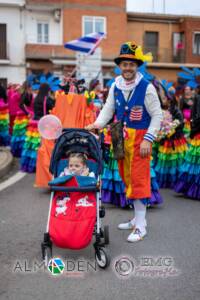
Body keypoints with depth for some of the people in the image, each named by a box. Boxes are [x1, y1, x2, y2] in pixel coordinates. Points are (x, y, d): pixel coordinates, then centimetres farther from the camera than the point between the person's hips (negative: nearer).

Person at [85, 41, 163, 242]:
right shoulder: (115, 86, 5)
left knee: (138, 179, -6)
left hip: (139, 138, -6)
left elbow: (157, 115, -9)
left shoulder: (147, 87, -11)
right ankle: (137, 218, 27)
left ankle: (141, 227, 3)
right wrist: (97, 124, -8)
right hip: (121, 138, 6)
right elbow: (108, 108, 10)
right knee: (127, 178, 12)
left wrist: (148, 140, -16)